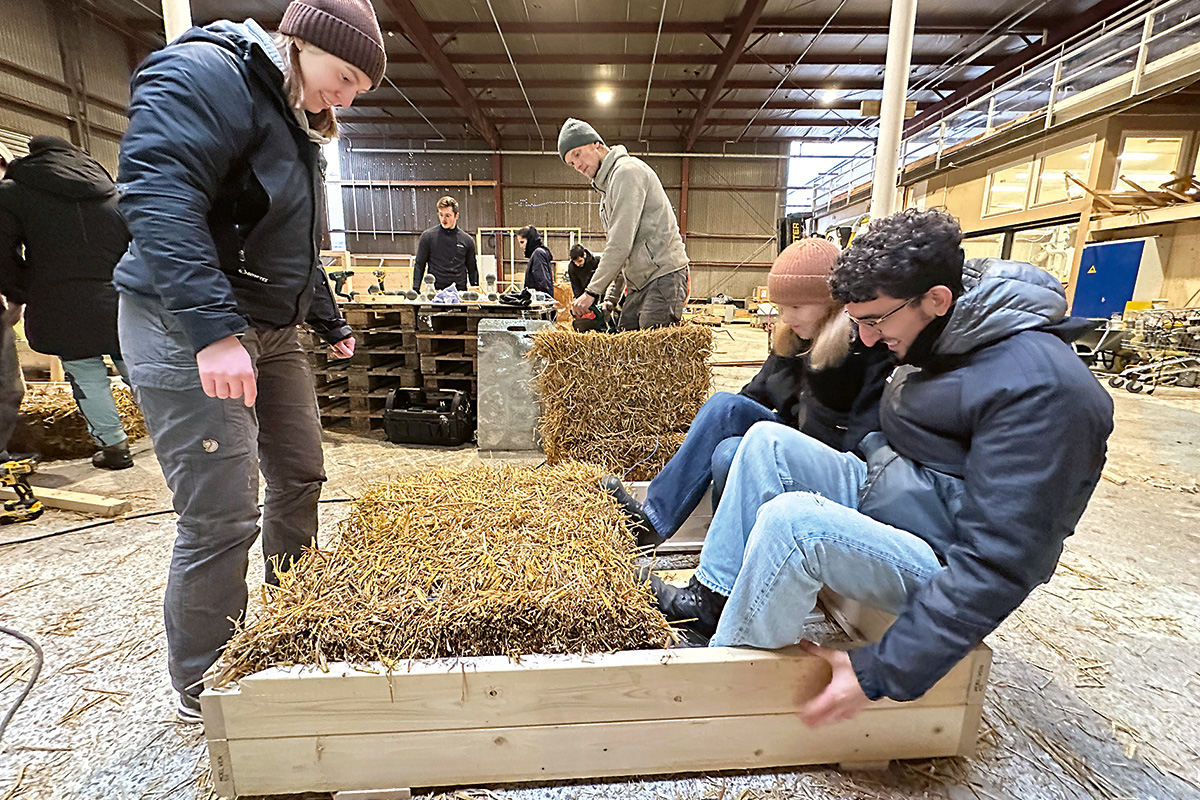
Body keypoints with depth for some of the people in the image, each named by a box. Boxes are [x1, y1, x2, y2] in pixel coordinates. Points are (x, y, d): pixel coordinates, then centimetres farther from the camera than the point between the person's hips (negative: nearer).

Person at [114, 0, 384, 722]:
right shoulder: (203, 74, -10)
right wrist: (213, 329, -34)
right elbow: (159, 198, -25)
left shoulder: (297, 126, 19)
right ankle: (202, 690, 16)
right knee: (222, 517, -8)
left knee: (300, 477, 14)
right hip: (187, 331, -9)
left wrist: (331, 323, 26)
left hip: (271, 331, 9)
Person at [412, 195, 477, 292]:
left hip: (460, 291, 1)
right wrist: (415, 290, -1)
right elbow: (419, 265, 8)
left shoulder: (467, 240, 10)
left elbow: (472, 269, 16)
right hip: (434, 290, -1)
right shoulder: (428, 236, 6)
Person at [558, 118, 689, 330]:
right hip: (639, 283, 10)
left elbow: (621, 243, -18)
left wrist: (592, 291, -18)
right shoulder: (607, 184, 23)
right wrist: (611, 299, 17)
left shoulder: (627, 171, -9)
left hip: (664, 275, -10)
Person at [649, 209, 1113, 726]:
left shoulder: (1039, 388, -24)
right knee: (767, 441, -3)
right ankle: (712, 595, -1)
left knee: (791, 520, -33)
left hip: (949, 574, -8)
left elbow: (1000, 565, -27)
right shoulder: (942, 339, 3)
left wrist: (883, 673, -27)